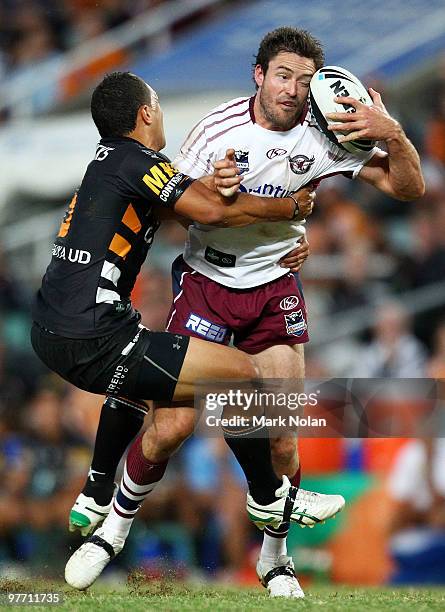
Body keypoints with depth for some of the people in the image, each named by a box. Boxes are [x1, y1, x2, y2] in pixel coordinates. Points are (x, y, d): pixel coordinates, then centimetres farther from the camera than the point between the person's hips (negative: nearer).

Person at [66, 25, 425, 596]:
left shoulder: (324, 136, -9)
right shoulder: (218, 129, -14)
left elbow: (408, 187, -7)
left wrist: (393, 134, -27)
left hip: (274, 287, 2)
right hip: (207, 277, -2)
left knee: (281, 438, -2)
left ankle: (275, 556, 20)